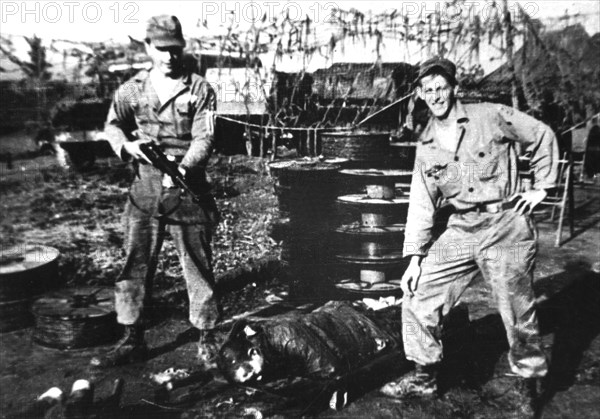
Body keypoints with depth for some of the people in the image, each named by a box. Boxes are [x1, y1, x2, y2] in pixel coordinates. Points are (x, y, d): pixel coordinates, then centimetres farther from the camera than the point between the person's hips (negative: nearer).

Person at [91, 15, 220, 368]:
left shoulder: (200, 90, -3)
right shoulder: (133, 89, 8)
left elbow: (205, 139, -11)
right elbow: (113, 124, 19)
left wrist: (184, 167, -29)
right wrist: (127, 145, -3)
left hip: (187, 189, -3)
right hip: (145, 190, 4)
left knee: (197, 265, 4)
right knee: (135, 265, 7)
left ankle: (207, 338, 20)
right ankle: (133, 341, 21)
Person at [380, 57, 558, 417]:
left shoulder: (491, 117, -4)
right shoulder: (427, 147, 7)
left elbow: (543, 137, 6)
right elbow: (421, 205, 6)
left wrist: (542, 187, 2)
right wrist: (415, 256, 1)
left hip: (507, 226, -4)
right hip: (461, 231, 4)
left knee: (518, 313, 2)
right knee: (418, 294, 0)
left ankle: (531, 385, 29)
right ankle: (425, 376, 18)